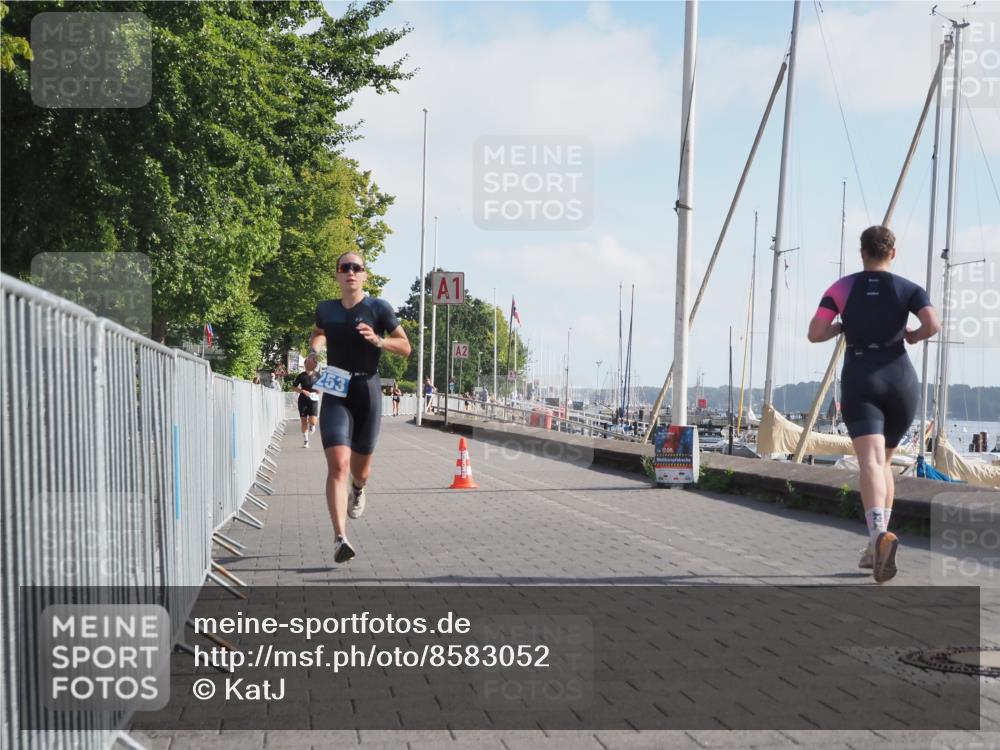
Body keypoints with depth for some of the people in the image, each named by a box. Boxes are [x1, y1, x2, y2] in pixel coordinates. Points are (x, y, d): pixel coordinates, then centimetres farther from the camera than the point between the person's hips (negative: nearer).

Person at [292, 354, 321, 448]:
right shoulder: (301, 376, 0)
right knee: (304, 421, 2)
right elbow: (293, 387, 4)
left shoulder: (317, 375, 2)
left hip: (313, 400, 0)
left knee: (313, 421, -12)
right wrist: (302, 391, -11)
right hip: (303, 400, 0)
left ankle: (312, 426, 26)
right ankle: (305, 441, 14)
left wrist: (318, 392, -4)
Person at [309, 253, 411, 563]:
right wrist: (314, 349, 9)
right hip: (335, 394, 1)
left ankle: (358, 490, 52)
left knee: (360, 468, 12)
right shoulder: (325, 309, 8)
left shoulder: (378, 308, -1)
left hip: (367, 390, -1)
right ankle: (340, 538, -23)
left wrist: (378, 340, -18)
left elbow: (405, 347, 0)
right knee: (338, 465, -17)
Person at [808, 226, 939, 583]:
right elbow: (933, 325, -12)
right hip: (901, 380, 2)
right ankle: (875, 548, 17)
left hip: (860, 382, -2)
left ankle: (879, 534, -44)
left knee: (871, 463, -17)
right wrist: (913, 335, 11)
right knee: (884, 461, 19)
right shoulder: (909, 289, 6)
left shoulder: (841, 288, 6)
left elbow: (815, 333, -3)